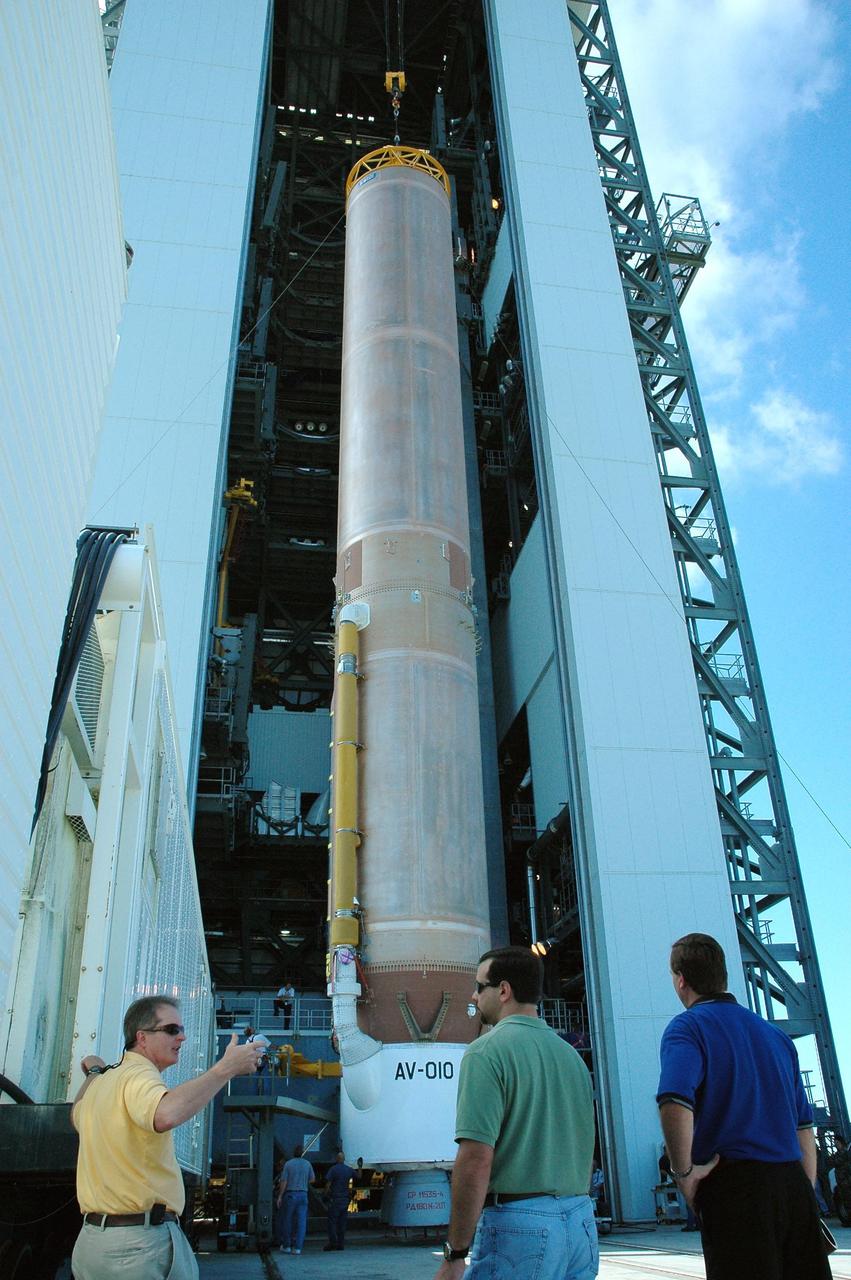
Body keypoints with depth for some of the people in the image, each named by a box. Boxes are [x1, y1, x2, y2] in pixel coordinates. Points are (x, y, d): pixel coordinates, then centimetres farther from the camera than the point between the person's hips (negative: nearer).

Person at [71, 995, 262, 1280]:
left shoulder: (99, 1082, 12)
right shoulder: (139, 1074, -17)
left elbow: (77, 1116, 35)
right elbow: (166, 1115, -40)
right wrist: (226, 1068, -34)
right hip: (142, 1239, -9)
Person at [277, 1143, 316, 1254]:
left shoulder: (288, 1164, -5)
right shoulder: (307, 1164, 3)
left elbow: (284, 1181, -8)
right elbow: (312, 1179, 12)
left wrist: (280, 1196, -2)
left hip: (290, 1194, -2)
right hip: (303, 1194, 2)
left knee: (287, 1220, 10)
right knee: (301, 1221, 3)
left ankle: (286, 1246, 17)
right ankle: (298, 1247, -1)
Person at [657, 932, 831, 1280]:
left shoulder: (687, 1027, -5)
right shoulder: (776, 1035, 17)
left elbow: (675, 1105, -24)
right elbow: (804, 1126, 18)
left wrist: (683, 1172, -11)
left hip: (735, 1184, -6)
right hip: (793, 1185, 6)